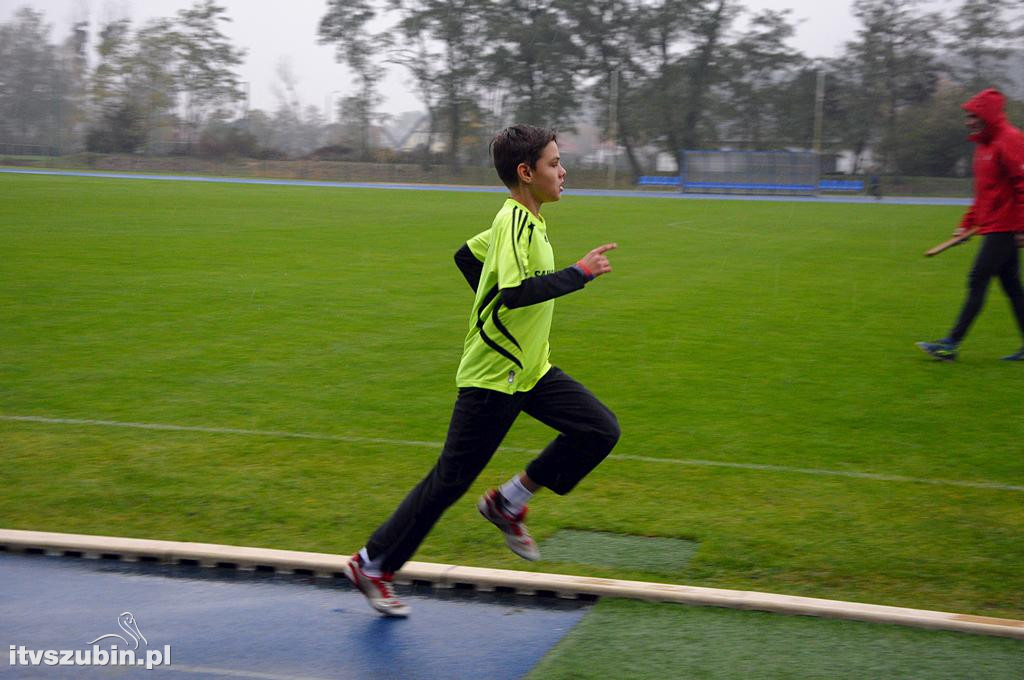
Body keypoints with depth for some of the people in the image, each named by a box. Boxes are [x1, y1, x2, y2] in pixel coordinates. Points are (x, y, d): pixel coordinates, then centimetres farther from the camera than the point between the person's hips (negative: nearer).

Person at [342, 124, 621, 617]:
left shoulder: (521, 220, 9)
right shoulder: (516, 222, -20)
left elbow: (466, 255, 22)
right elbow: (517, 291, -33)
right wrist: (579, 273, -27)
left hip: (530, 370, 9)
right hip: (492, 377, -9)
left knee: (600, 430, 0)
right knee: (451, 479, -1)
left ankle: (509, 503, 12)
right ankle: (373, 565, 13)